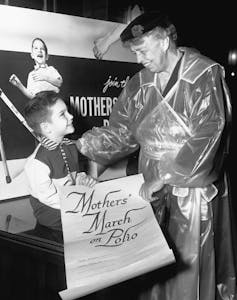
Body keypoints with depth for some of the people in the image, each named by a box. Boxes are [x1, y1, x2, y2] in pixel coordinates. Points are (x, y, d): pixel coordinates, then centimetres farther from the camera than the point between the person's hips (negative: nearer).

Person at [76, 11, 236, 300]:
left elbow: (206, 136, -19)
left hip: (195, 191, -4)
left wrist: (163, 178, -21)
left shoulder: (205, 75, -10)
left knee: (188, 265, 7)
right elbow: (121, 130, 5)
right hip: (154, 189, 4)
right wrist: (79, 145, -10)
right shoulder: (139, 84, 5)